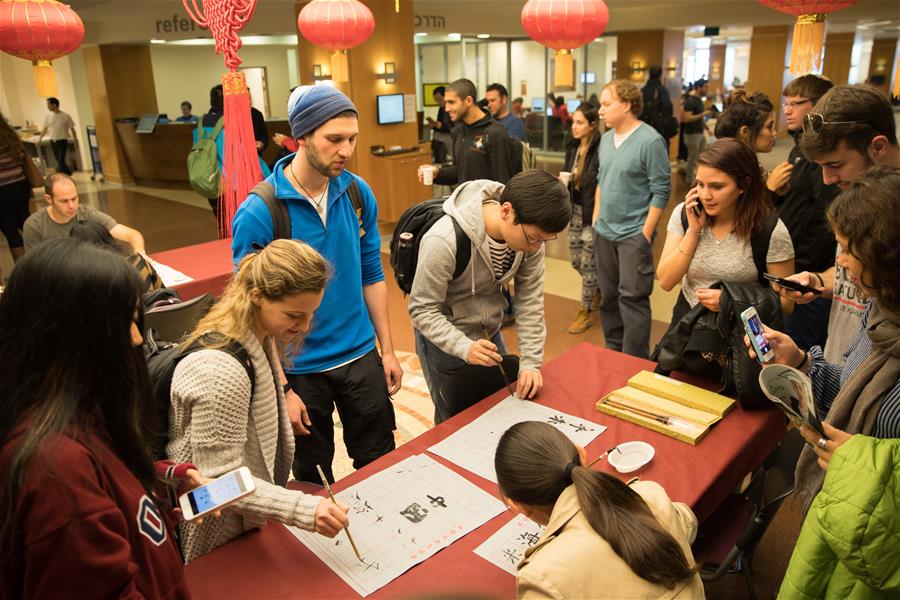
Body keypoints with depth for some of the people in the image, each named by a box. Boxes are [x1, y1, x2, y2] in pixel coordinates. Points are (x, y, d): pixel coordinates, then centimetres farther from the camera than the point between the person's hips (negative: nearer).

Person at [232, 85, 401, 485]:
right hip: (300, 369, -3)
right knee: (314, 478, 18)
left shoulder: (358, 193, -5)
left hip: (360, 357, 4)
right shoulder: (257, 214, -19)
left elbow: (371, 275, 5)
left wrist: (387, 350, 6)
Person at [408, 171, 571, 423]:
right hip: (444, 338, -5)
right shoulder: (444, 241, -33)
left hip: (489, 333, 5)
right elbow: (422, 310, -24)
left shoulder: (529, 230, -17)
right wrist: (464, 347, -37)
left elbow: (530, 300, -11)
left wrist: (531, 362, -15)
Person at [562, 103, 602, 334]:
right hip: (575, 210, 7)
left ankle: (585, 312, 17)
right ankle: (600, 287, 42)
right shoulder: (572, 148, 6)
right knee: (576, 261, 15)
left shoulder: (600, 149, -18)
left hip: (593, 212, -7)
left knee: (587, 263, 2)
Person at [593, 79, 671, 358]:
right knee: (608, 295, 15)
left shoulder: (651, 141, -13)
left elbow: (661, 192, -13)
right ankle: (613, 350, 31)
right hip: (604, 232, 7)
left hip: (633, 234, -7)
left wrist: (646, 233, -15)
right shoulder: (606, 139, 8)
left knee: (632, 298, -4)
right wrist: (596, 219, 13)